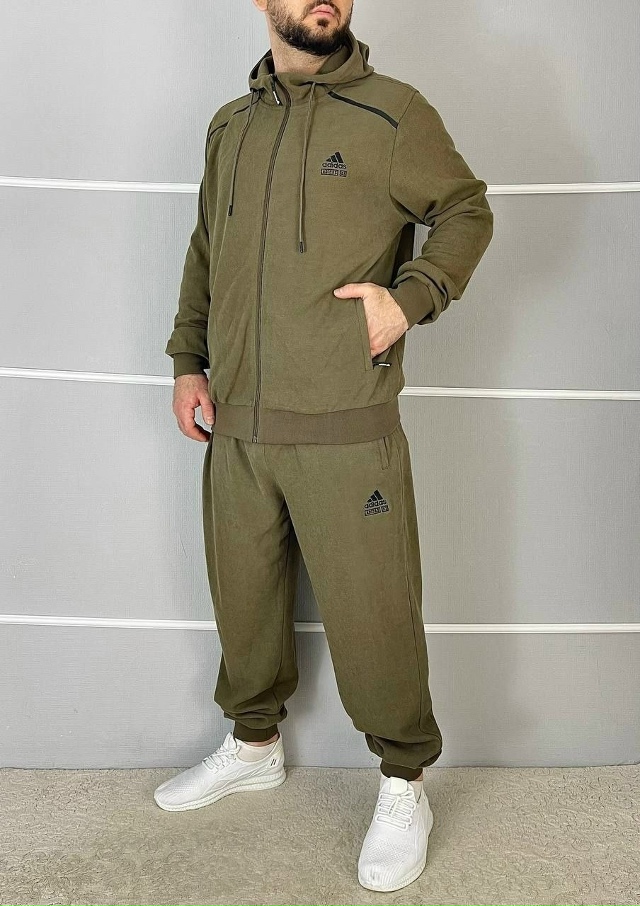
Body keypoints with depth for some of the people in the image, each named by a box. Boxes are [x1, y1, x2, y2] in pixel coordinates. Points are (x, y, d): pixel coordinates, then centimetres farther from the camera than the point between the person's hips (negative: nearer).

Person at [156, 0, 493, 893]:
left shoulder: (394, 112, -2)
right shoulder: (229, 126, 14)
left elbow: (467, 210, 5)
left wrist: (410, 296, -11)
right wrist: (188, 361, 12)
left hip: (345, 432, -5)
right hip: (236, 427, 5)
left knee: (371, 613, 2)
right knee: (243, 597, 17)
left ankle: (404, 784, 24)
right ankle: (254, 744, 41)